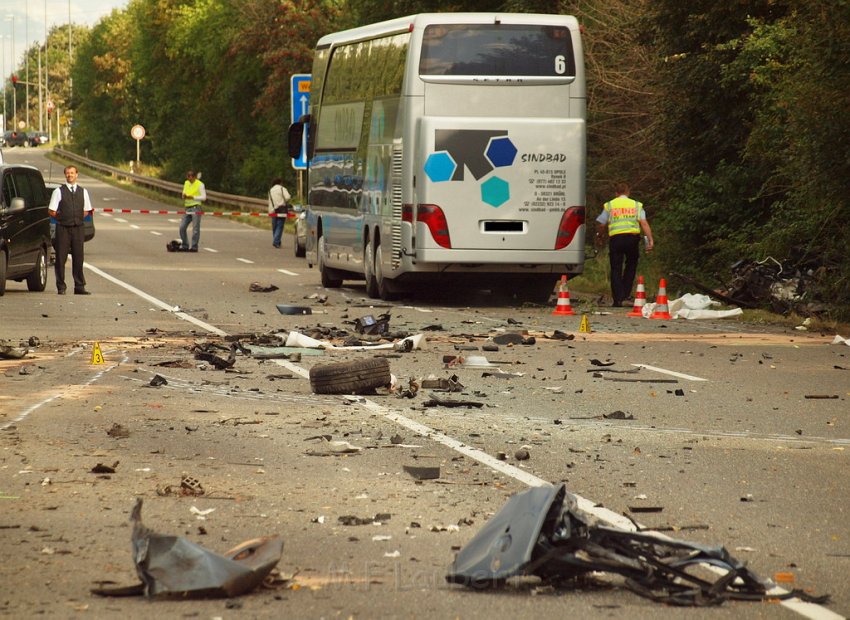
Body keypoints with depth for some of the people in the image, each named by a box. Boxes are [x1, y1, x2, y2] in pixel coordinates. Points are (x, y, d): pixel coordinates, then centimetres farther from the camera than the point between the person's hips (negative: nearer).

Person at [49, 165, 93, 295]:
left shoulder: (83, 192, 11)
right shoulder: (58, 191, 0)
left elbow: (86, 211, 18)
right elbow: (51, 211, 1)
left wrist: (77, 219, 5)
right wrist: (62, 218, 0)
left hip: (78, 228, 3)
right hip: (63, 228, -3)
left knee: (78, 258, 3)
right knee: (61, 258, -2)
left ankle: (79, 287, 7)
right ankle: (61, 287, 3)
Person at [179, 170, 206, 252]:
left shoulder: (200, 185, -5)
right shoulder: (186, 183, 15)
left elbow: (204, 197, -9)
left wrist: (192, 197, -17)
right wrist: (184, 196, -2)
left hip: (196, 208, -7)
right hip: (188, 208, 7)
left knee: (195, 228, -7)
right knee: (182, 227, 2)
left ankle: (194, 247, -3)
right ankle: (185, 246, 12)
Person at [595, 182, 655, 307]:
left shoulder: (609, 206, 12)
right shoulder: (637, 205, 12)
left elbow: (602, 225, 10)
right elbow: (644, 223, 0)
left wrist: (600, 238, 28)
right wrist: (650, 240, -5)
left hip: (615, 237, -1)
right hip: (633, 237, 1)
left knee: (616, 269, 3)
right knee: (631, 266, 18)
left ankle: (618, 299, -4)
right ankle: (625, 294, 12)